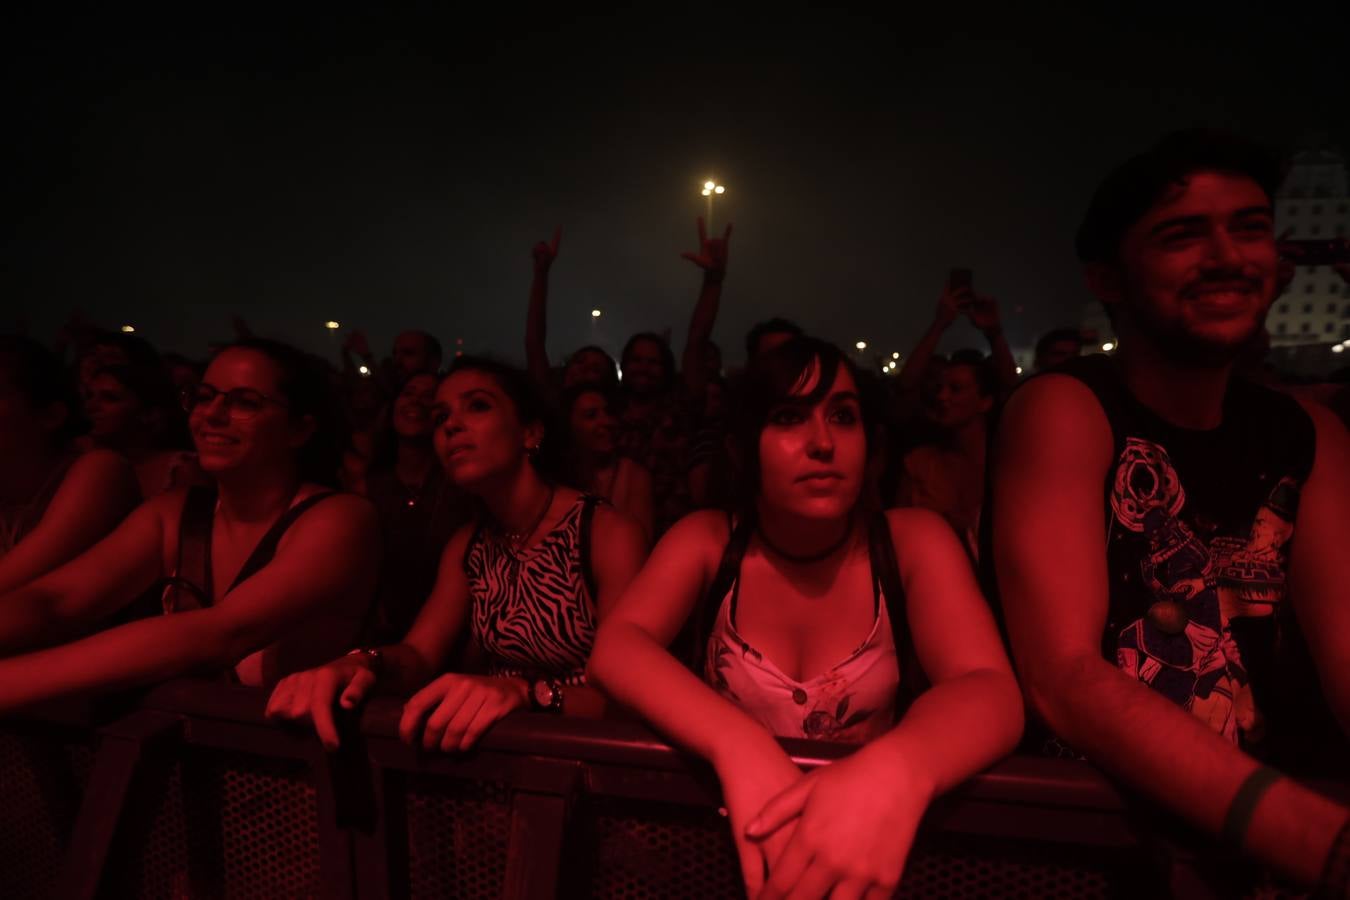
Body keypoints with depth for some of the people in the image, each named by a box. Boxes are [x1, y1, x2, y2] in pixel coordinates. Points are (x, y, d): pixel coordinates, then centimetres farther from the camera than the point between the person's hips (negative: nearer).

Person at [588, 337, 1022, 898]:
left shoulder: (913, 543, -7)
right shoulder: (705, 541, -5)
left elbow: (992, 691, -18)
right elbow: (615, 648, -18)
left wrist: (897, 770, -39)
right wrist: (740, 746, -35)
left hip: (872, 820, 1)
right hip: (731, 834, -1)